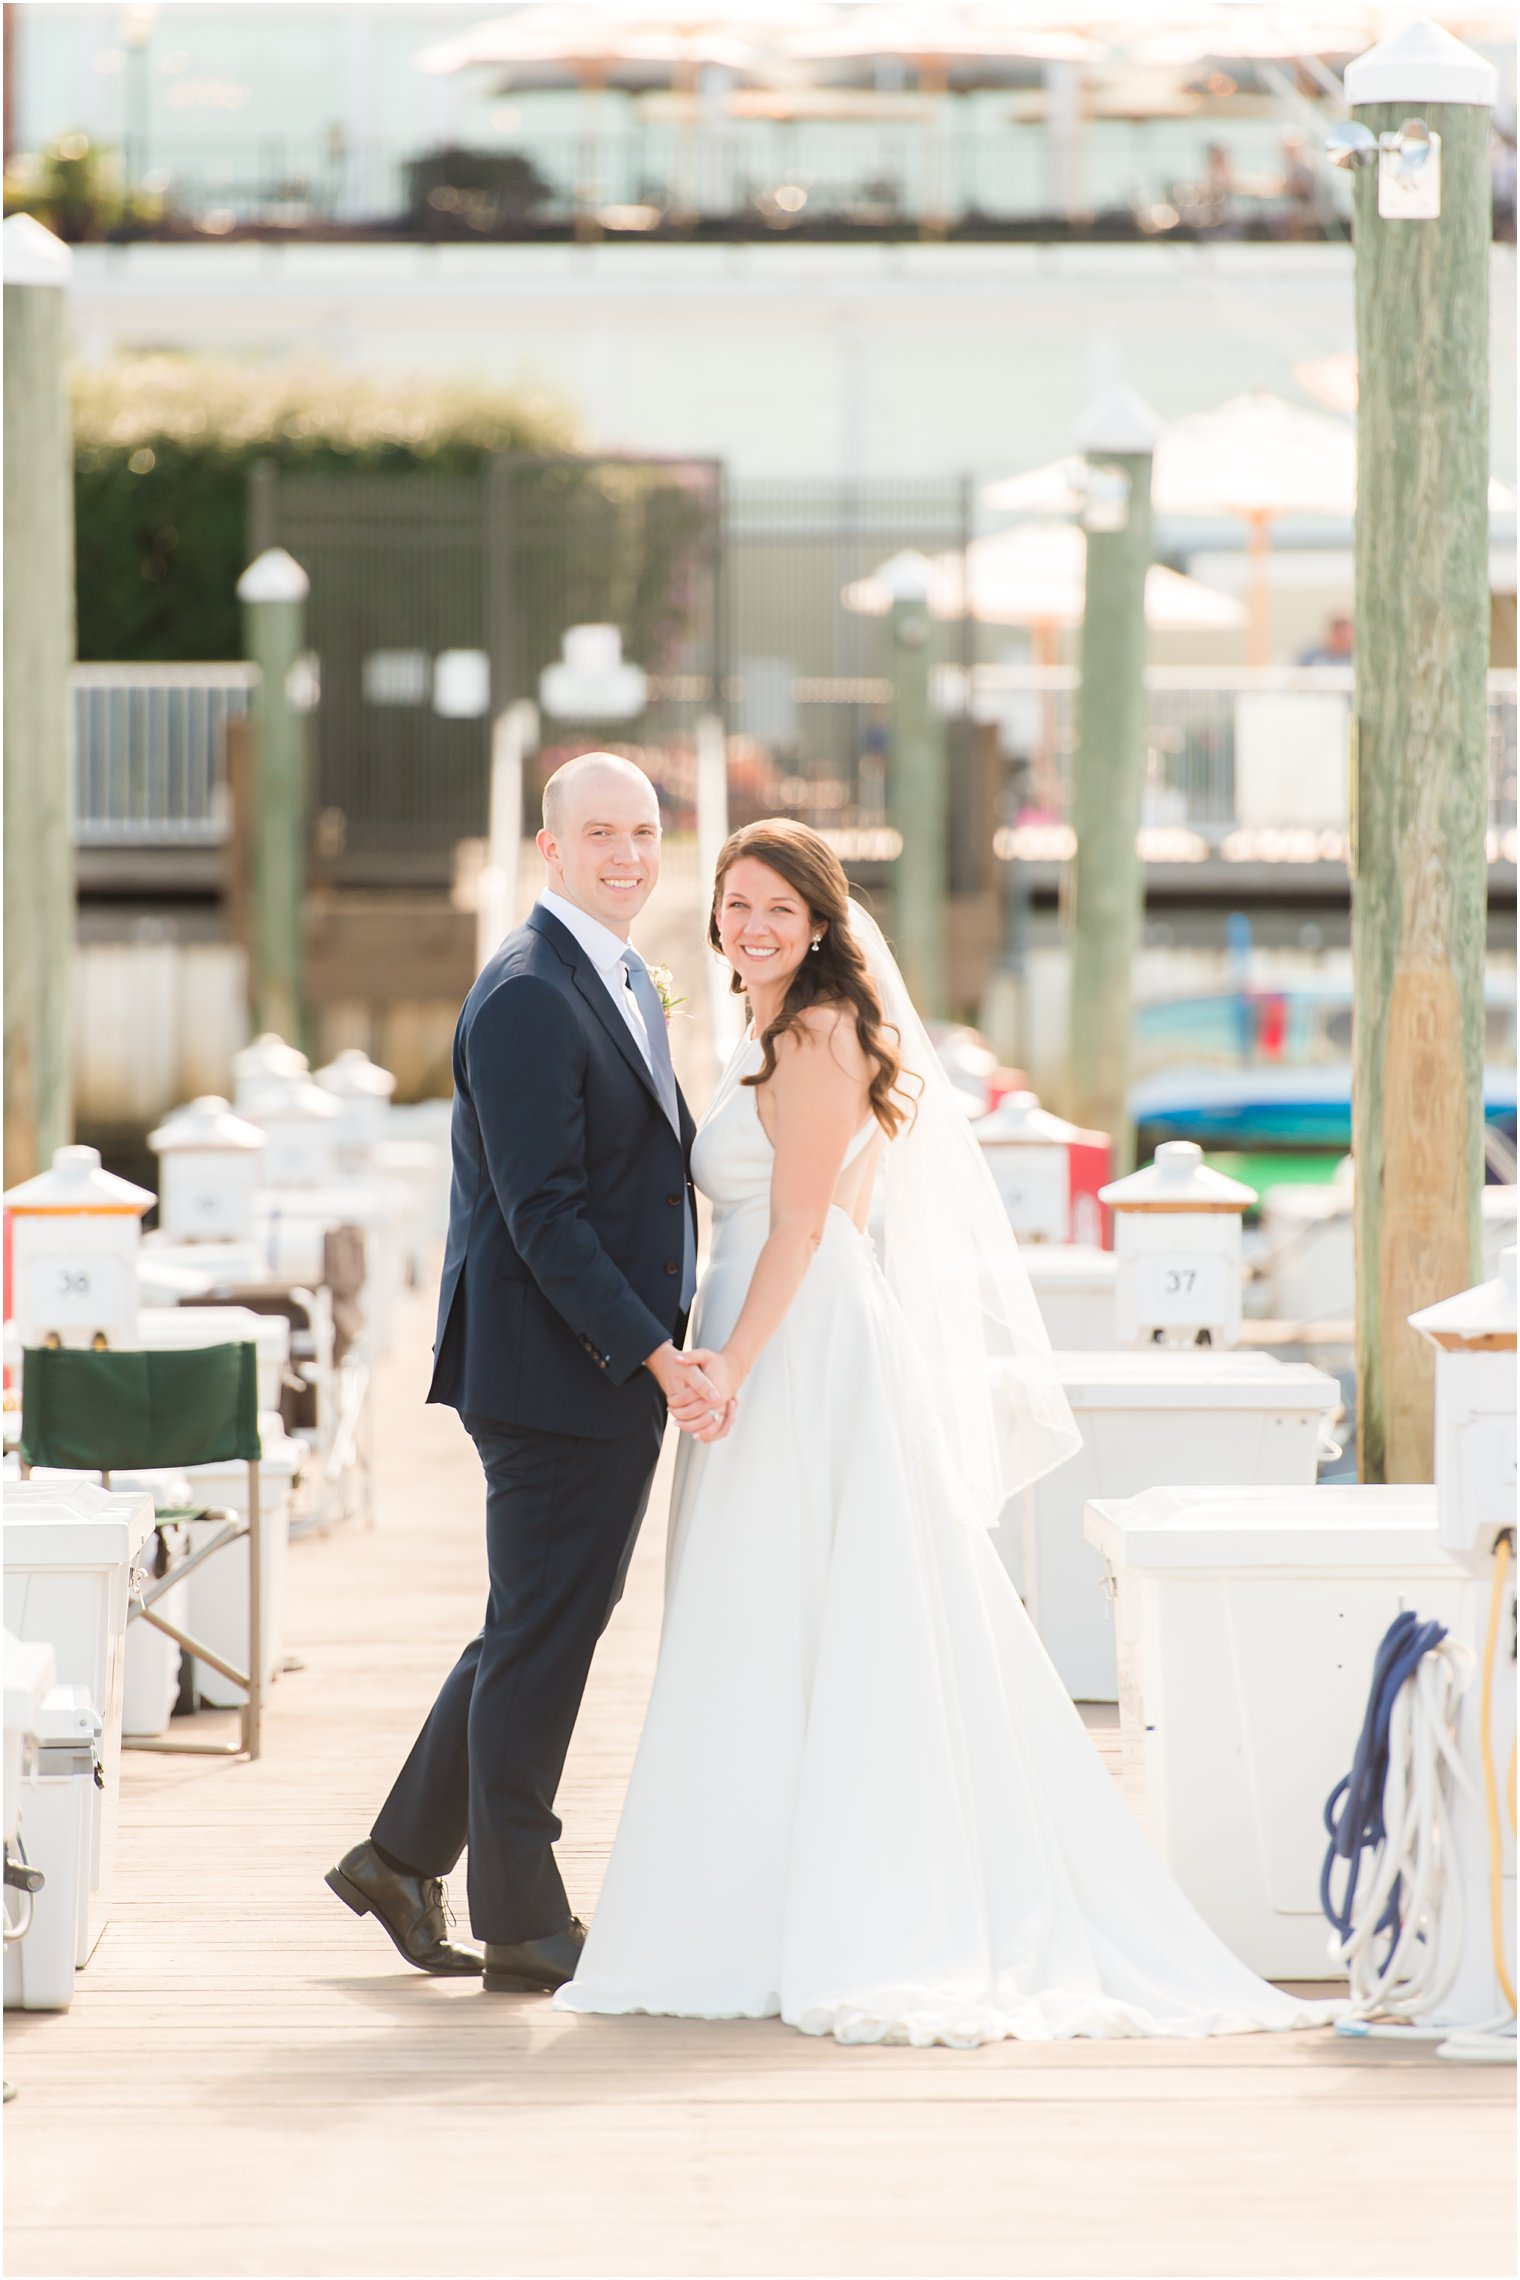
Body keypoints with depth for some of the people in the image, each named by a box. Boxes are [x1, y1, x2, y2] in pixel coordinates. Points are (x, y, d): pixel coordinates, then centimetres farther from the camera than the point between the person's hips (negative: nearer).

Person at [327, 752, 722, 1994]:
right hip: (554, 1370, -10)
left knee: (547, 1627, 16)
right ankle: (522, 1925, 8)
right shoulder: (527, 997, -17)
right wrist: (652, 1353, -25)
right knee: (543, 1635, -1)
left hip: (619, 1368, 10)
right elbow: (542, 1214, -21)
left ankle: (403, 1858, 27)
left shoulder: (626, 981, 15)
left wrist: (664, 1348, 16)